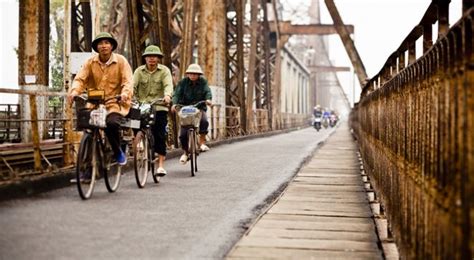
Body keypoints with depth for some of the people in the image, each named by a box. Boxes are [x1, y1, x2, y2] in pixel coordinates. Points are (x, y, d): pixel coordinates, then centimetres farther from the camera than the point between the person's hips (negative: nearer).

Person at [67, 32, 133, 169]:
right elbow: (80, 79, -3)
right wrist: (74, 91, -24)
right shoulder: (90, 62, 6)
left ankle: (118, 152, -2)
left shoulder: (121, 61, 1)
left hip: (114, 103, -3)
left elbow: (127, 81, -7)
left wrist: (125, 94, -29)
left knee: (111, 123, -31)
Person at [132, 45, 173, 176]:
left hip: (159, 107, -2)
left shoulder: (164, 70, 3)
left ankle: (160, 165, -5)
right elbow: (133, 85, -6)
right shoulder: (139, 71, 8)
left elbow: (168, 85, -13)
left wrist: (167, 95, -35)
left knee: (159, 135, -7)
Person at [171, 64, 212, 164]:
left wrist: (208, 99, -35)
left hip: (199, 108, 0)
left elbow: (207, 91, -13)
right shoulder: (183, 82, -4)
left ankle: (202, 142, -15)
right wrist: (174, 103, -33)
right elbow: (177, 93, -14)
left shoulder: (203, 82, -1)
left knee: (204, 121, -32)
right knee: (183, 132, -5)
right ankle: (185, 152, 15)